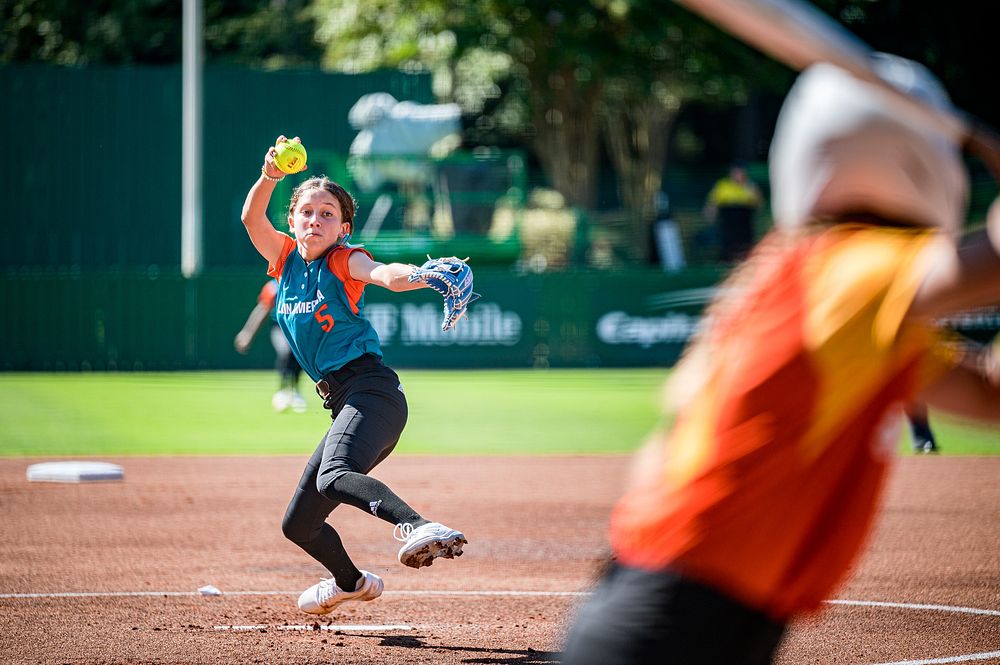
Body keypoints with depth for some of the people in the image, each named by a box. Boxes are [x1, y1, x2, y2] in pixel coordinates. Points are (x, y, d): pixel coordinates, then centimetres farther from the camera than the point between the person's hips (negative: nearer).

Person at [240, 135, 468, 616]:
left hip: (371, 389, -8)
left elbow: (387, 275, -23)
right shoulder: (286, 260, 16)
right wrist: (270, 177, -15)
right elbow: (251, 217, 3)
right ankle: (351, 582, 45)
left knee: (334, 477, -38)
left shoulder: (345, 262, -3)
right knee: (298, 525, 17)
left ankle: (418, 527, -61)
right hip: (343, 405, 8)